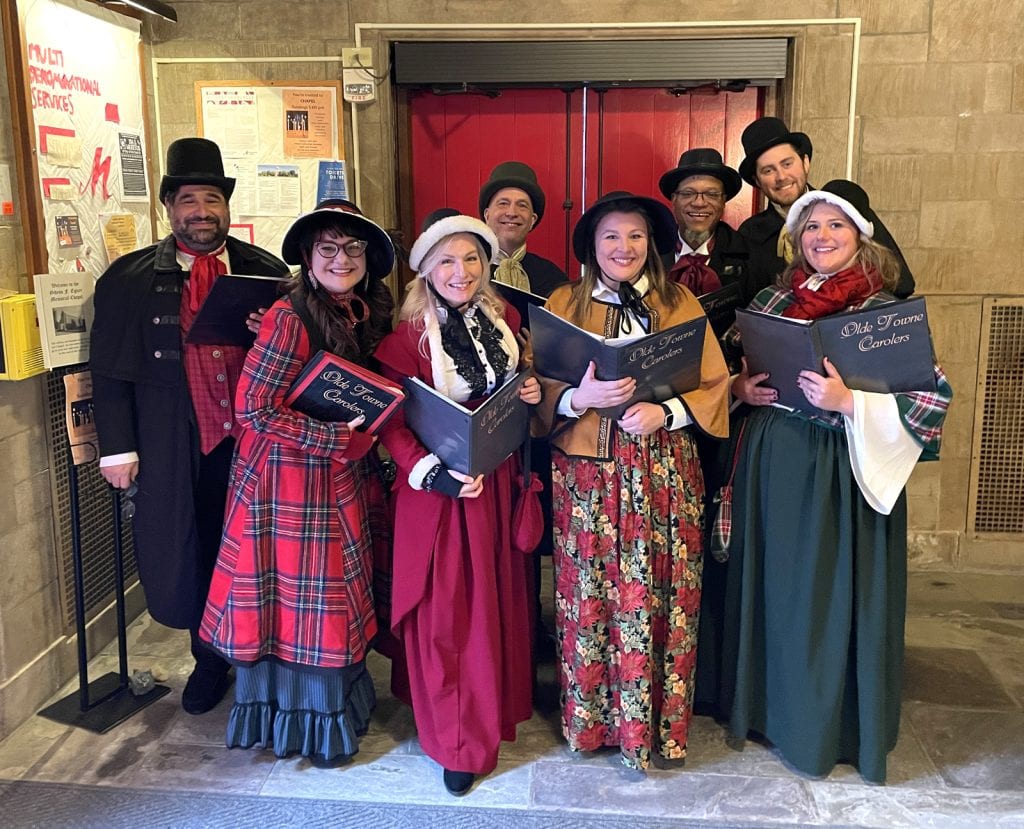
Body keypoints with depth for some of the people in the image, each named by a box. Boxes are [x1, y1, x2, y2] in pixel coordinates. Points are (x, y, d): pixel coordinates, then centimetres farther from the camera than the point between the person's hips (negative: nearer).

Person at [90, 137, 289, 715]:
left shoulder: (266, 270, 4)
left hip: (257, 443, 1)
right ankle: (210, 661, 34)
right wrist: (118, 448, -4)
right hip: (178, 451, 0)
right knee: (191, 558, 10)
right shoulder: (129, 278, 1)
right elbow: (111, 370, 1)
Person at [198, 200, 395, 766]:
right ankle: (301, 720, 28)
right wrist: (335, 438, -19)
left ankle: (338, 703, 36)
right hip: (288, 478, -7)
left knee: (336, 595, 16)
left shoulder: (368, 315, 4)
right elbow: (252, 408, -21)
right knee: (296, 597, 7)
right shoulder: (291, 316, -19)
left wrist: (362, 440, -2)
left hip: (342, 479, 7)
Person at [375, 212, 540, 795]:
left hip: (499, 483, 5)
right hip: (440, 490, -4)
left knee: (499, 601, 15)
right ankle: (460, 741, 22)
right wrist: (433, 473, -25)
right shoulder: (409, 337, -11)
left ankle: (498, 709, 36)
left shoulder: (505, 320, 4)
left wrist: (533, 394, -4)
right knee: (448, 612, 4)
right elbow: (391, 421, -13)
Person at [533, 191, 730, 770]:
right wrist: (581, 398, -19)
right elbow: (539, 391, 0)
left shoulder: (681, 304, 7)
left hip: (664, 471, 1)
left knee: (657, 597, 3)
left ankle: (652, 723, 21)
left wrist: (664, 412, -15)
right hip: (586, 468, 0)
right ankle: (589, 719, 22)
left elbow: (716, 385, 2)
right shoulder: (563, 304, 6)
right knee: (589, 593, 3)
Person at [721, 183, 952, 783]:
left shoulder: (886, 311, -5)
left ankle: (833, 725, 25)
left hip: (841, 473, -4)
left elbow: (930, 398, -13)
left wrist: (847, 402, -24)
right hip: (773, 465, 4)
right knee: (774, 587, 12)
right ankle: (770, 705, 32)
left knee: (834, 593, 4)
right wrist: (741, 389, -5)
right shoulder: (772, 301, 7)